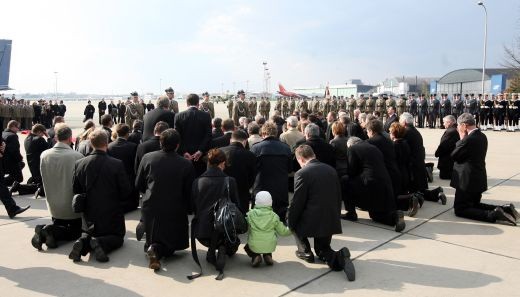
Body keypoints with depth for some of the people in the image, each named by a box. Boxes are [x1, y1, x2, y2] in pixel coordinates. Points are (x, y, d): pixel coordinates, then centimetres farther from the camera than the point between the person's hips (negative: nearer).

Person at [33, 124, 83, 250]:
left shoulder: (44, 155, -8)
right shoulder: (77, 156, -23)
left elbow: (44, 180, 3)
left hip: (53, 206, 5)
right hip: (73, 206, -4)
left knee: (59, 225, 28)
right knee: (77, 231, 16)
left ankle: (44, 231, -3)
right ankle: (52, 232, -11)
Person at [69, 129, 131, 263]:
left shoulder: (79, 163, -9)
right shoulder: (117, 164, -19)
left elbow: (76, 191, 0)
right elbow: (125, 192, -12)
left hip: (90, 214, 4)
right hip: (112, 213, -3)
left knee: (88, 234, 29)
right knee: (117, 237, 19)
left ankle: (83, 242, -7)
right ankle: (101, 243, -15)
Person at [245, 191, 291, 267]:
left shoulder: (251, 214, -5)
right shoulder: (274, 216, -3)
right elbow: (282, 231, 5)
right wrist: (290, 230, 26)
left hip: (254, 246, -2)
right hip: (270, 246, 2)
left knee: (247, 247, 31)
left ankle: (255, 256, 2)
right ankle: (268, 256, 10)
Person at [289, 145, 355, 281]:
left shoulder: (302, 173, -13)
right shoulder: (331, 170, 6)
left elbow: (296, 203, -12)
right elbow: (338, 197, 12)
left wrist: (290, 222, 3)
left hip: (312, 222, -5)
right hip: (331, 221, 6)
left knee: (293, 219, 26)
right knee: (323, 250, 23)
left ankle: (305, 251, 21)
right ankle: (340, 257, -7)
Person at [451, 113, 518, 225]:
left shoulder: (468, 139, -23)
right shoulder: (482, 136, 6)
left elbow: (454, 156, -13)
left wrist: (461, 139, -8)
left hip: (467, 181, -9)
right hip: (479, 179, 9)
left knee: (460, 210, -1)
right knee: (474, 205, 25)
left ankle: (493, 215, -15)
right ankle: (505, 209, 9)